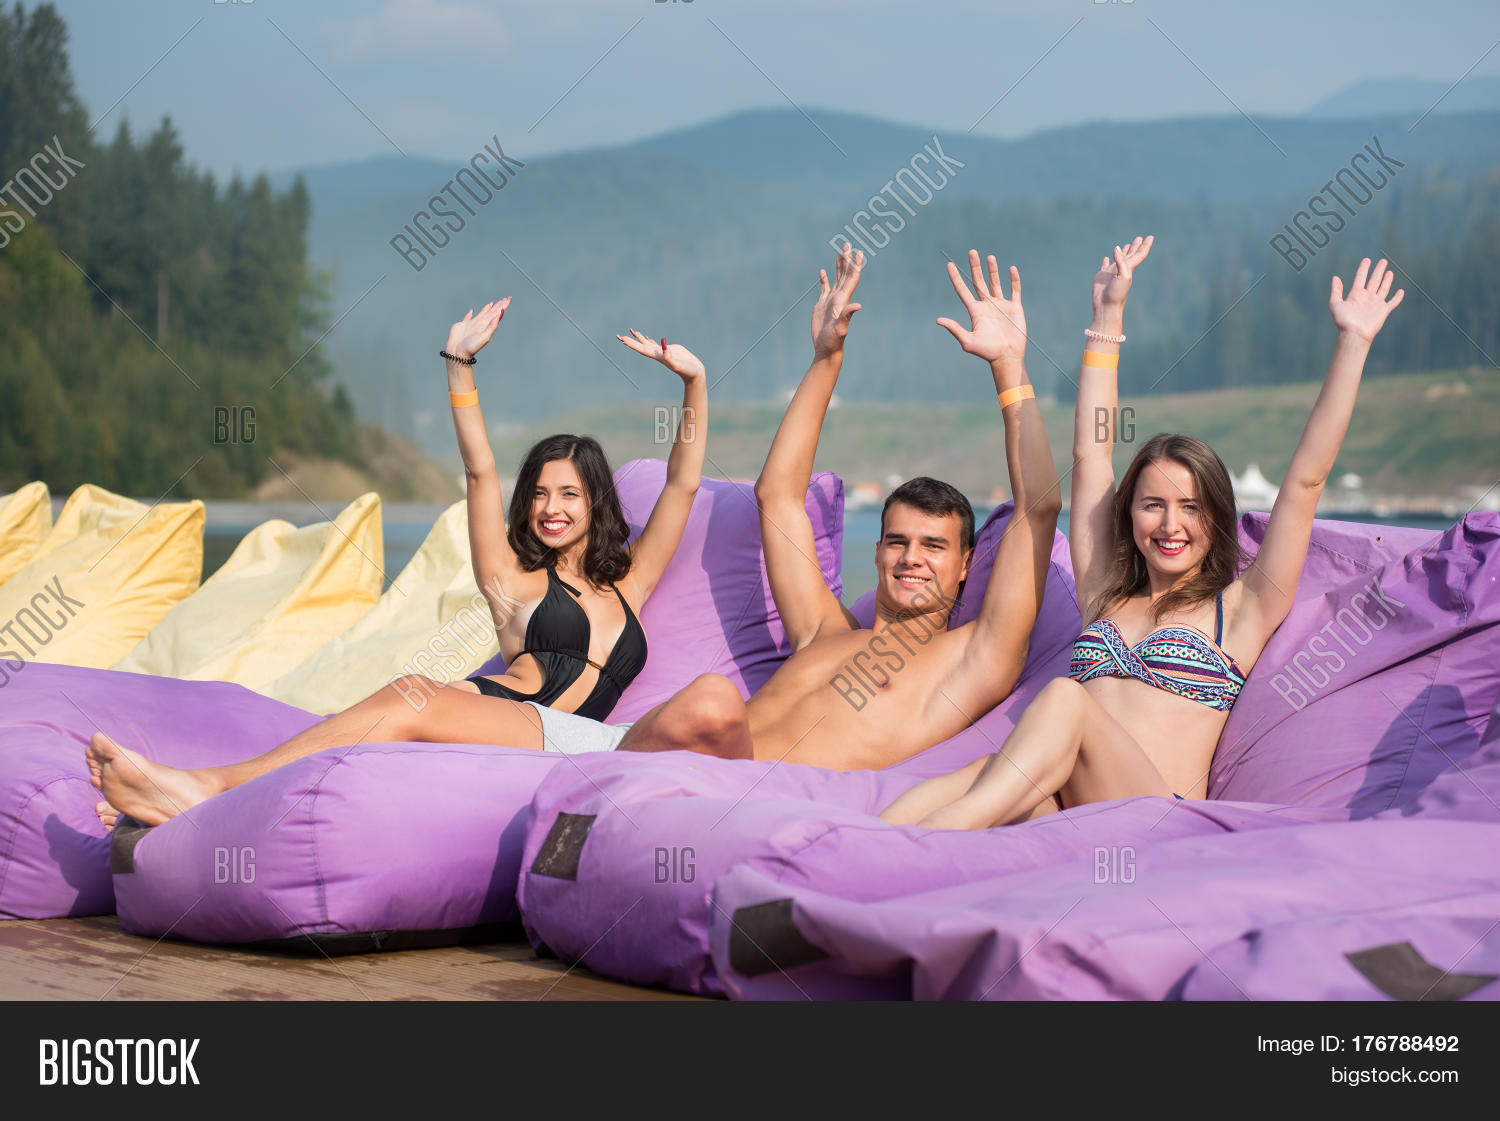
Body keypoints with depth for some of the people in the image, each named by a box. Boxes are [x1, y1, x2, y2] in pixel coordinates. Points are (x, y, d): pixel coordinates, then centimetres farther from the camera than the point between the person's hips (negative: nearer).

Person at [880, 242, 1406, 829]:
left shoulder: (1239, 610, 16)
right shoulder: (1105, 594, 26)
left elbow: (1305, 480, 10)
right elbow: (1091, 456, 29)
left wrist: (1352, 344, 8)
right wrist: (1108, 318, 32)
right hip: (1063, 834, 4)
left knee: (1066, 702, -32)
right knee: (985, 777, -31)